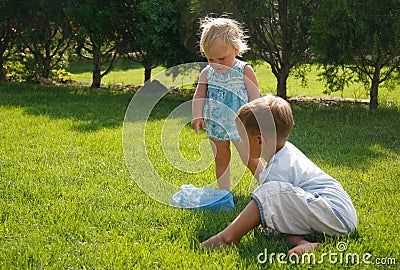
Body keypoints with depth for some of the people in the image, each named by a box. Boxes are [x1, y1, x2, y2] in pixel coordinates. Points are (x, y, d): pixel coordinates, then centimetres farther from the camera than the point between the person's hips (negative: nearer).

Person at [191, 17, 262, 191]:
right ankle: (224, 192, 25)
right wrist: (197, 116, -12)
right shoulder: (206, 73, 2)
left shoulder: (244, 71, -10)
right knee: (221, 160, 14)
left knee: (251, 160, 4)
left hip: (240, 127, -4)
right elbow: (199, 97, 3)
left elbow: (255, 97, -8)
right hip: (216, 127, 4)